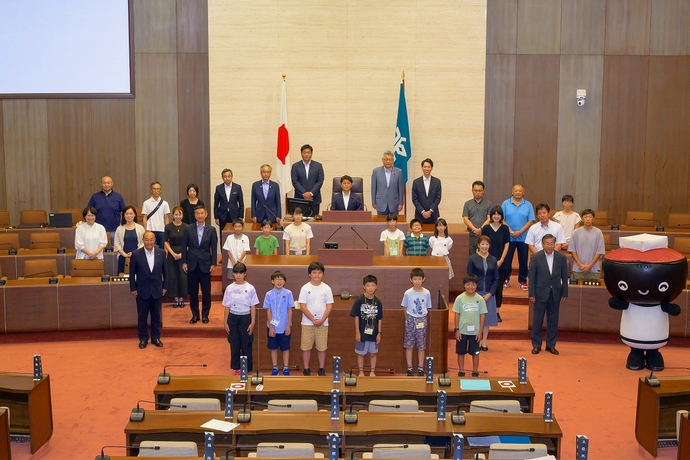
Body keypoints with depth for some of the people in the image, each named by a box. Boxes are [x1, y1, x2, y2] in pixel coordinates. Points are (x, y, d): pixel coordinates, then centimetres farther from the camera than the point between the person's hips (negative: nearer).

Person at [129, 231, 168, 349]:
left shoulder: (161, 253, -3)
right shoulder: (136, 254, -9)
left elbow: (165, 271, 5)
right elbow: (132, 273, -3)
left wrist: (165, 286, 4)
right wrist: (133, 289, -3)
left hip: (157, 290, 2)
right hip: (142, 290, -2)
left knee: (156, 315, 11)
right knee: (142, 316, 7)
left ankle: (156, 337, 24)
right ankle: (143, 339, 19)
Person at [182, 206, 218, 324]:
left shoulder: (211, 230, 1)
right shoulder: (188, 229, 2)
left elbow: (214, 248, 1)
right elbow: (184, 246, 4)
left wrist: (213, 264, -4)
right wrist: (184, 262, -2)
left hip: (205, 264, 0)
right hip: (192, 264, 1)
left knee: (206, 291, 3)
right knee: (193, 291, 5)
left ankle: (205, 314, 14)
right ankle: (195, 315, 14)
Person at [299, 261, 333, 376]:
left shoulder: (326, 288, 1)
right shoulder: (305, 288, -4)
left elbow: (329, 306, -1)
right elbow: (303, 306, -7)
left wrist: (322, 320, -13)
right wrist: (313, 320, -13)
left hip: (322, 323, 1)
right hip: (307, 323, -1)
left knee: (322, 347, 5)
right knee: (306, 347, 3)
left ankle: (322, 369, 17)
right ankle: (306, 370, 14)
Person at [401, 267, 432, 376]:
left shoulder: (426, 293, -5)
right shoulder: (408, 293, -7)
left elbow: (427, 307, 5)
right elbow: (404, 307, 4)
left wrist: (421, 318, 2)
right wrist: (408, 319, 1)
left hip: (422, 320, 0)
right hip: (410, 320, 0)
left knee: (421, 346, 7)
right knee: (409, 345, 5)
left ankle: (420, 368, 16)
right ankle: (409, 368, 13)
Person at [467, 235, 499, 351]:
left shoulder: (493, 260, 5)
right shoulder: (472, 259, -3)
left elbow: (496, 279, 5)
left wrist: (489, 294, -6)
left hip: (489, 293, 3)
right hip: (476, 292, -2)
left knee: (487, 318, 6)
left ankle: (484, 342, 16)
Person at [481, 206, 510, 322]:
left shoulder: (505, 229, 2)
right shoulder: (486, 228, 1)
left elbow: (506, 245, 2)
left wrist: (501, 260, -7)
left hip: (501, 263, 1)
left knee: (499, 288, 3)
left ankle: (497, 312, 9)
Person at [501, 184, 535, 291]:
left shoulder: (528, 205, 4)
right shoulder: (506, 204, 3)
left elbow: (530, 221, -2)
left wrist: (520, 232, -12)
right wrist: (510, 231, -13)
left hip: (523, 237, 1)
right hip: (508, 237, 0)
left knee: (523, 260, 5)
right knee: (507, 259, 4)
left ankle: (522, 281, 15)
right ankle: (505, 280, 15)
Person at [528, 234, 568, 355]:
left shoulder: (561, 258, -1)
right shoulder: (536, 257, -7)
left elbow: (564, 277, 4)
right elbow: (532, 276, -4)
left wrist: (564, 294, 3)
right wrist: (531, 294, -7)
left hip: (555, 294, 2)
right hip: (541, 293, -2)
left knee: (553, 320, 9)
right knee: (537, 320, 5)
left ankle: (551, 345, 20)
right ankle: (536, 345, 16)